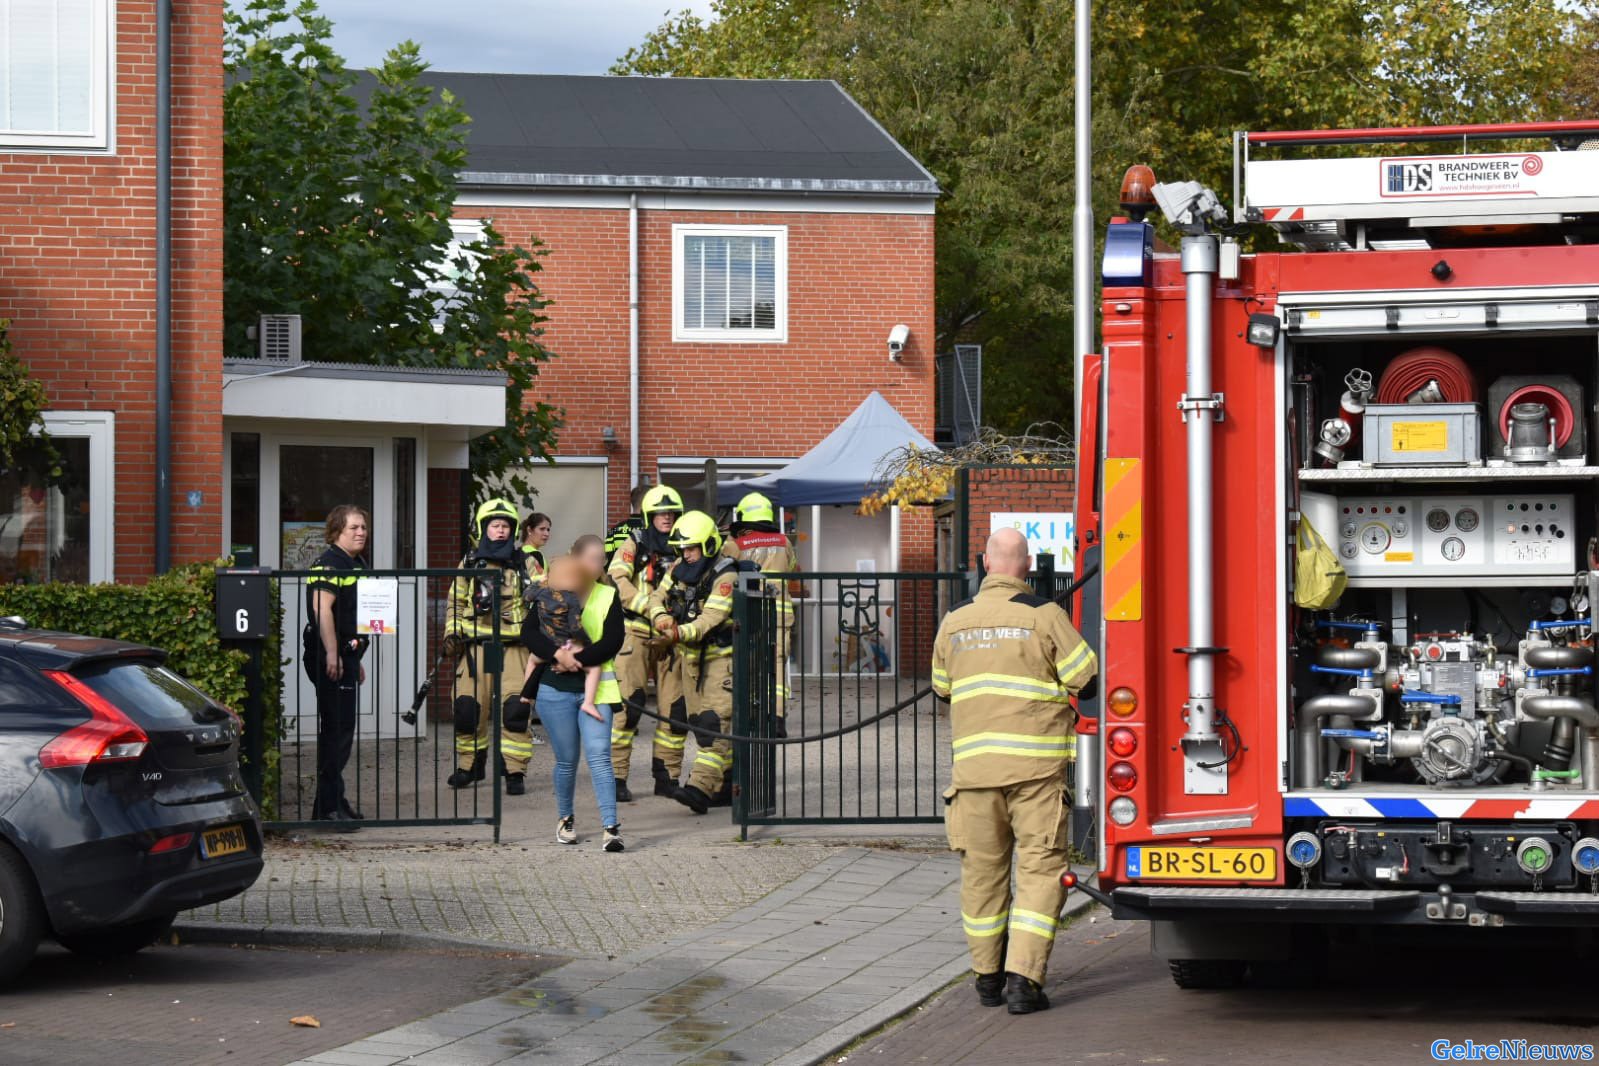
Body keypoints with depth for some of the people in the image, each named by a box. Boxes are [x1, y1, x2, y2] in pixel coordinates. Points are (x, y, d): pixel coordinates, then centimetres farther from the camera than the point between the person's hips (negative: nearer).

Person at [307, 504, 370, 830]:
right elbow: (322, 609, -22)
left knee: (340, 730, 14)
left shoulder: (357, 565, 20)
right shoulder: (330, 563, -12)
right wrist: (332, 654, -26)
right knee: (338, 730, -11)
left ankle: (333, 801, 20)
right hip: (330, 657, -10)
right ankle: (329, 805, -10)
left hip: (345, 656, 10)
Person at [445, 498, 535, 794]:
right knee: (468, 706, 0)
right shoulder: (470, 564, 12)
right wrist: (453, 630, 3)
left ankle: (516, 772, -4)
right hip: (477, 645, 2)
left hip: (513, 645, -1)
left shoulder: (524, 563, 9)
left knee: (516, 708, -11)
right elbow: (456, 600, 17)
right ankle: (470, 766, 18)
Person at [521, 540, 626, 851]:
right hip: (556, 688, 1)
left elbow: (613, 642, -5)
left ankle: (610, 827, -17)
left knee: (599, 756, -13)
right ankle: (565, 819, 28)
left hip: (595, 689, 0)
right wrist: (557, 654, -20)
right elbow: (529, 632, -5)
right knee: (566, 760, 8)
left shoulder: (608, 596, 5)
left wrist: (576, 658, -15)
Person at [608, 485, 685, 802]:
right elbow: (616, 580, -12)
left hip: (669, 637, 5)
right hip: (636, 634, -5)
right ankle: (615, 778, -9)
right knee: (628, 704, -12)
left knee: (676, 709, 5)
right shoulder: (634, 545, 1)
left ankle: (667, 777, 16)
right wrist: (650, 608, -22)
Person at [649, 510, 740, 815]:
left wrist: (681, 633, -43)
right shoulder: (679, 570, 6)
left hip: (721, 655, -8)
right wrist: (660, 617, -15)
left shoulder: (725, 576, -18)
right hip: (691, 656, 8)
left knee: (714, 721, -17)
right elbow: (658, 597, 9)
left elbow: (712, 618, -28)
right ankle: (729, 777, 23)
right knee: (698, 723, 11)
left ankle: (702, 787, -27)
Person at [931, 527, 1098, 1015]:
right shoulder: (1043, 615, -6)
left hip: (974, 765, 3)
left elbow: (942, 686, 20)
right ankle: (1023, 979, -10)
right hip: (1037, 764, -3)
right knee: (1040, 868, 0)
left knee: (982, 869, 12)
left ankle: (989, 976, 20)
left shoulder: (955, 621, 7)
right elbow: (1086, 677, -4)